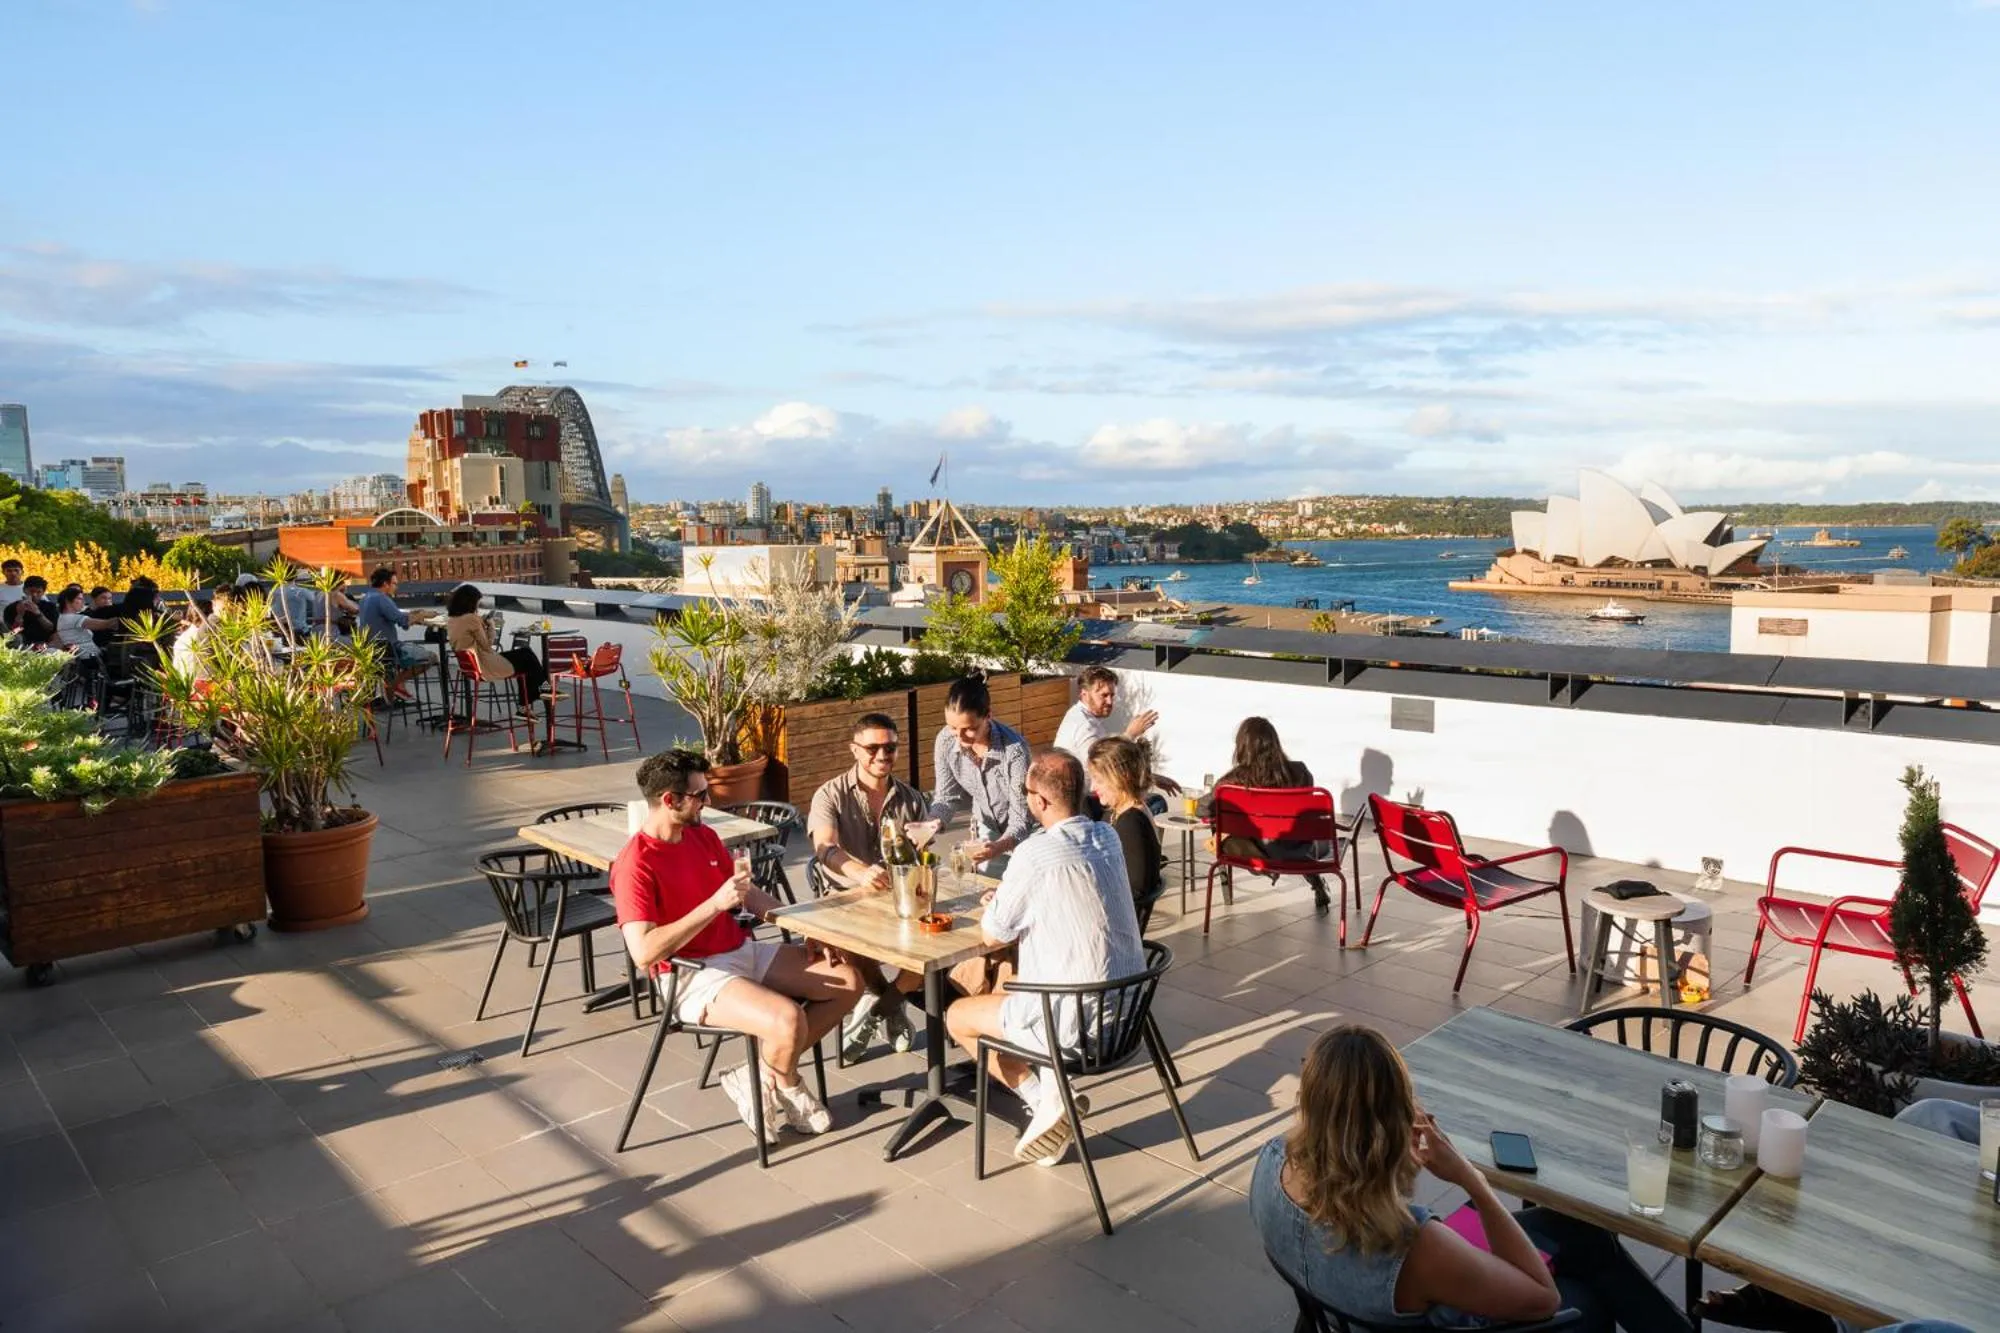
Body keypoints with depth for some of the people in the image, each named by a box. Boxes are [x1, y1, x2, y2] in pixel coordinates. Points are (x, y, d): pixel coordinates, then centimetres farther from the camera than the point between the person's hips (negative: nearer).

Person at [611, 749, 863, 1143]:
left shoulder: (704, 836, 8)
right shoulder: (636, 865, -17)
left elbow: (751, 895, 17)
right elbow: (644, 952, -27)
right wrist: (714, 904, -29)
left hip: (744, 951, 9)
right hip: (693, 977, -8)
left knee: (848, 981, 2)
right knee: (789, 1020, -31)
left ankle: (765, 1075, 8)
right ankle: (787, 1086, 6)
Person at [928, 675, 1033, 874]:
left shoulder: (1014, 750, -33)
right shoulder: (945, 740, -20)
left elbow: (1022, 820, -28)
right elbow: (947, 796, -5)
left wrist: (998, 847, -47)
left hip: (1024, 835, -4)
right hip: (987, 833, 4)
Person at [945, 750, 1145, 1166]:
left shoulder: (1036, 854, -20)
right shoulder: (1108, 837, 2)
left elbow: (992, 934, -7)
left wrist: (997, 903, 12)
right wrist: (1010, 897, 11)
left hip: (1079, 1020, -8)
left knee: (957, 1016, 14)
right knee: (1007, 985, 30)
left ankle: (1044, 1099, 5)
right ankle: (1051, 1088, 16)